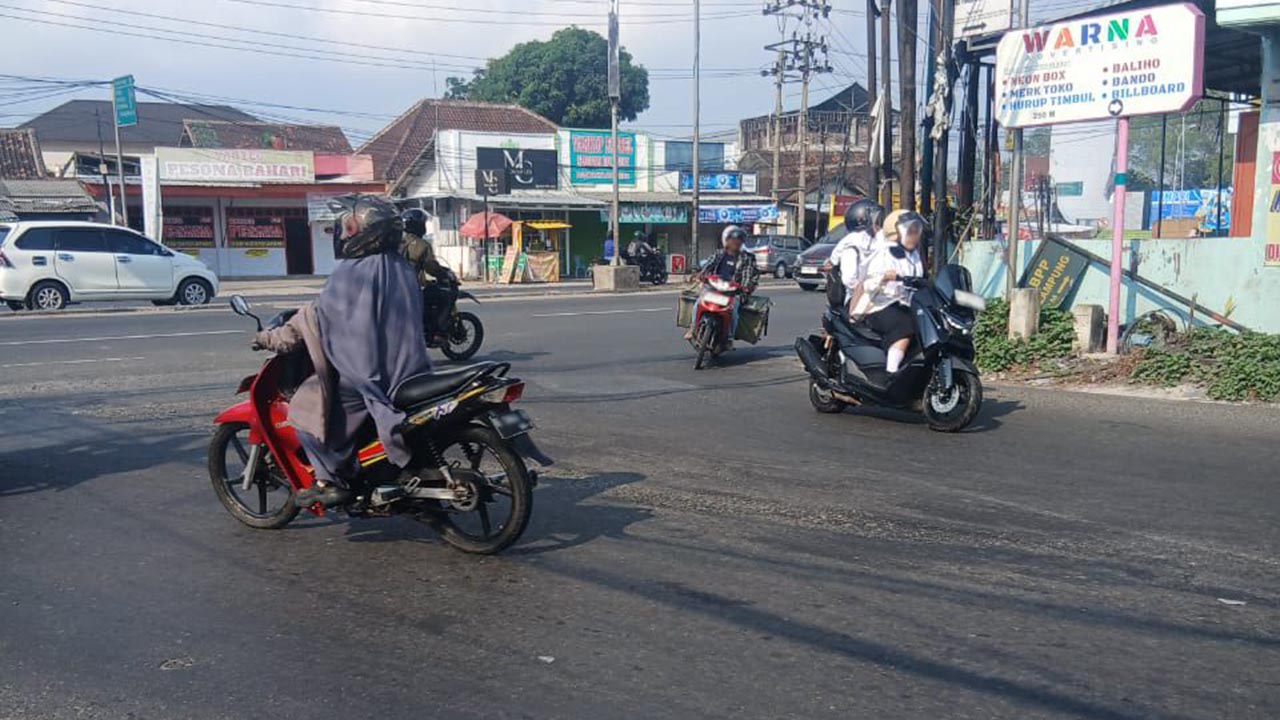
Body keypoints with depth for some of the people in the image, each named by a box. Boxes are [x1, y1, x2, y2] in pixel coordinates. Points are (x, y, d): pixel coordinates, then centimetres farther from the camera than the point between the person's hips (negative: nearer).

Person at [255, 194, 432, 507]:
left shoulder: (351, 273, -15)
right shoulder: (403, 267, 9)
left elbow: (316, 317, -12)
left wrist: (272, 339, -1)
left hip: (364, 373, -8)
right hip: (409, 370, 8)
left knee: (306, 406, 5)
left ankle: (331, 481, 1)